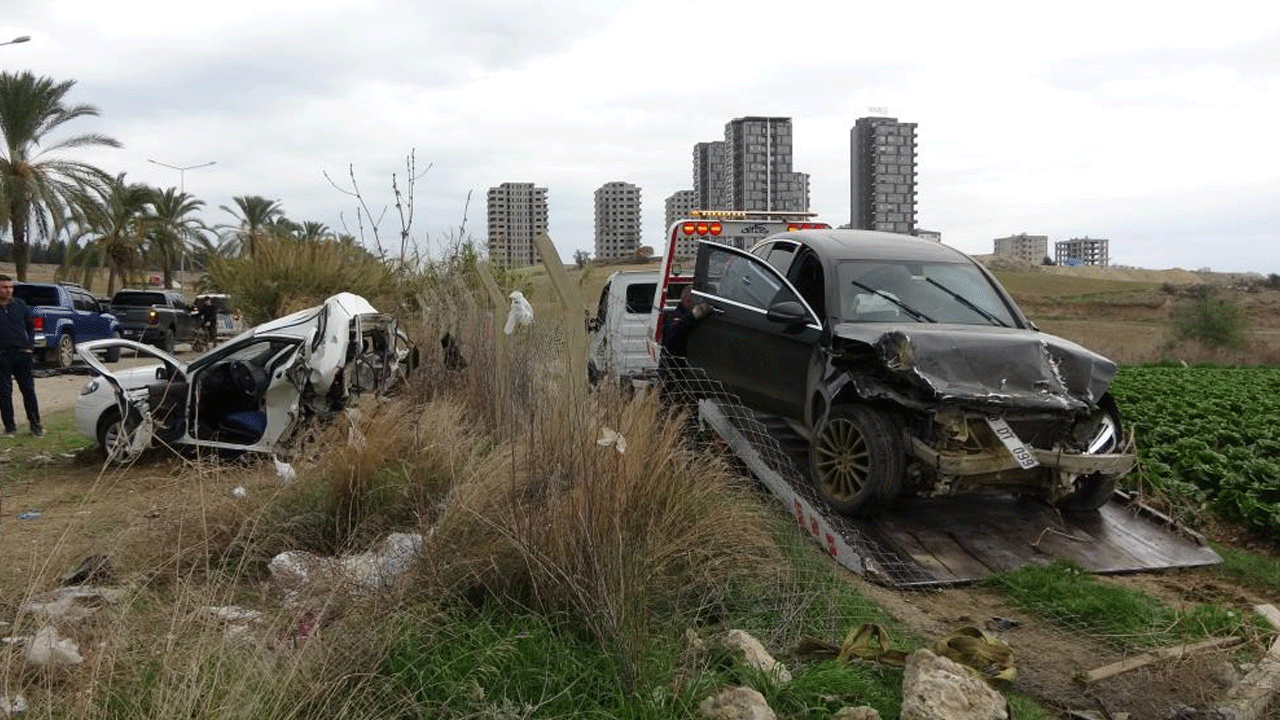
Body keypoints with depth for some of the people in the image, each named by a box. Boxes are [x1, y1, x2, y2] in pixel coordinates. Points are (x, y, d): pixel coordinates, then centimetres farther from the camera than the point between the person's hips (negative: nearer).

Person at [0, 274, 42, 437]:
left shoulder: (20, 305, 6)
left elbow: (30, 326, 14)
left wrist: (30, 346, 4)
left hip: (22, 353, 2)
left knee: (28, 390, 5)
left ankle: (35, 424, 11)